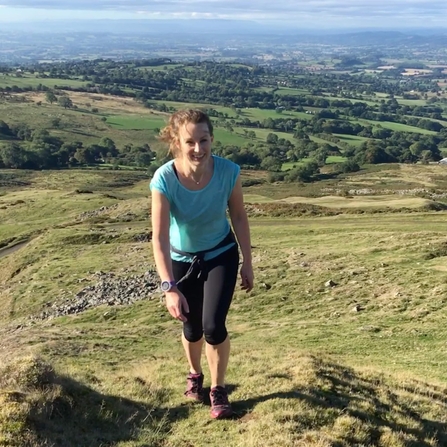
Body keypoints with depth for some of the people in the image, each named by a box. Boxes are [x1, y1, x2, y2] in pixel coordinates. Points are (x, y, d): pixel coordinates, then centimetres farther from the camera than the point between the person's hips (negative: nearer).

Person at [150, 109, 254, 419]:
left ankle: (218, 389, 17)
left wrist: (247, 263, -3)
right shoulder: (164, 179, -30)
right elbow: (160, 237, -31)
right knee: (192, 328, 12)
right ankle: (195, 375, 46)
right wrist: (169, 288, -40)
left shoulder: (228, 172, -26)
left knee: (213, 326, -11)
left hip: (221, 255, 0)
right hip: (182, 259, 0)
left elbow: (239, 218, -10)